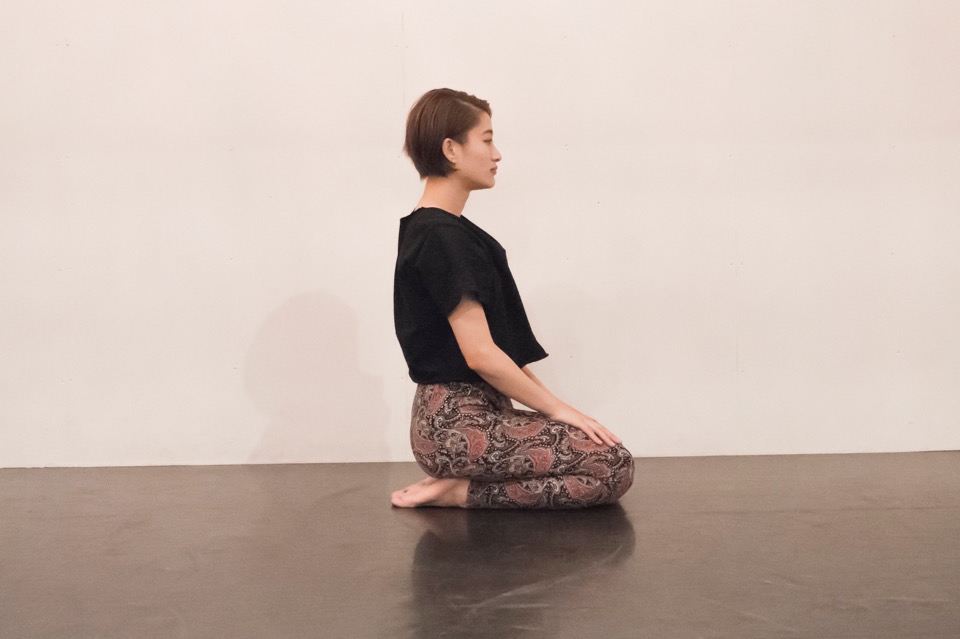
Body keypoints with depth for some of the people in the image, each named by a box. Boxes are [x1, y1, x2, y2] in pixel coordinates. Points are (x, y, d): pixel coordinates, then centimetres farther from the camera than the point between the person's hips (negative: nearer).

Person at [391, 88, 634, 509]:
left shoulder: (441, 231, 16)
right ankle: (462, 492, -7)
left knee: (602, 451, 11)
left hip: (474, 413, 10)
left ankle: (460, 483, 7)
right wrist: (556, 408, -9)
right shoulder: (442, 238, -16)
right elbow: (480, 354, -20)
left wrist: (550, 404, 13)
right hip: (458, 425, -10)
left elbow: (502, 345, 17)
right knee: (614, 466, -12)